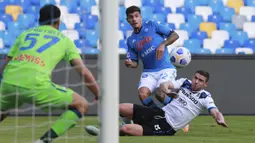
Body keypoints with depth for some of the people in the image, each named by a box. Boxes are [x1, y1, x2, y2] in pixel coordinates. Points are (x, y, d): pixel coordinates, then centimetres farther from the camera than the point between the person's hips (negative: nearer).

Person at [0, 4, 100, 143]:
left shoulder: (25, 34, 28)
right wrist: (99, 96, 23)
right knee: (81, 105, 9)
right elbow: (84, 72, 12)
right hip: (36, 85, -5)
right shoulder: (64, 40, 20)